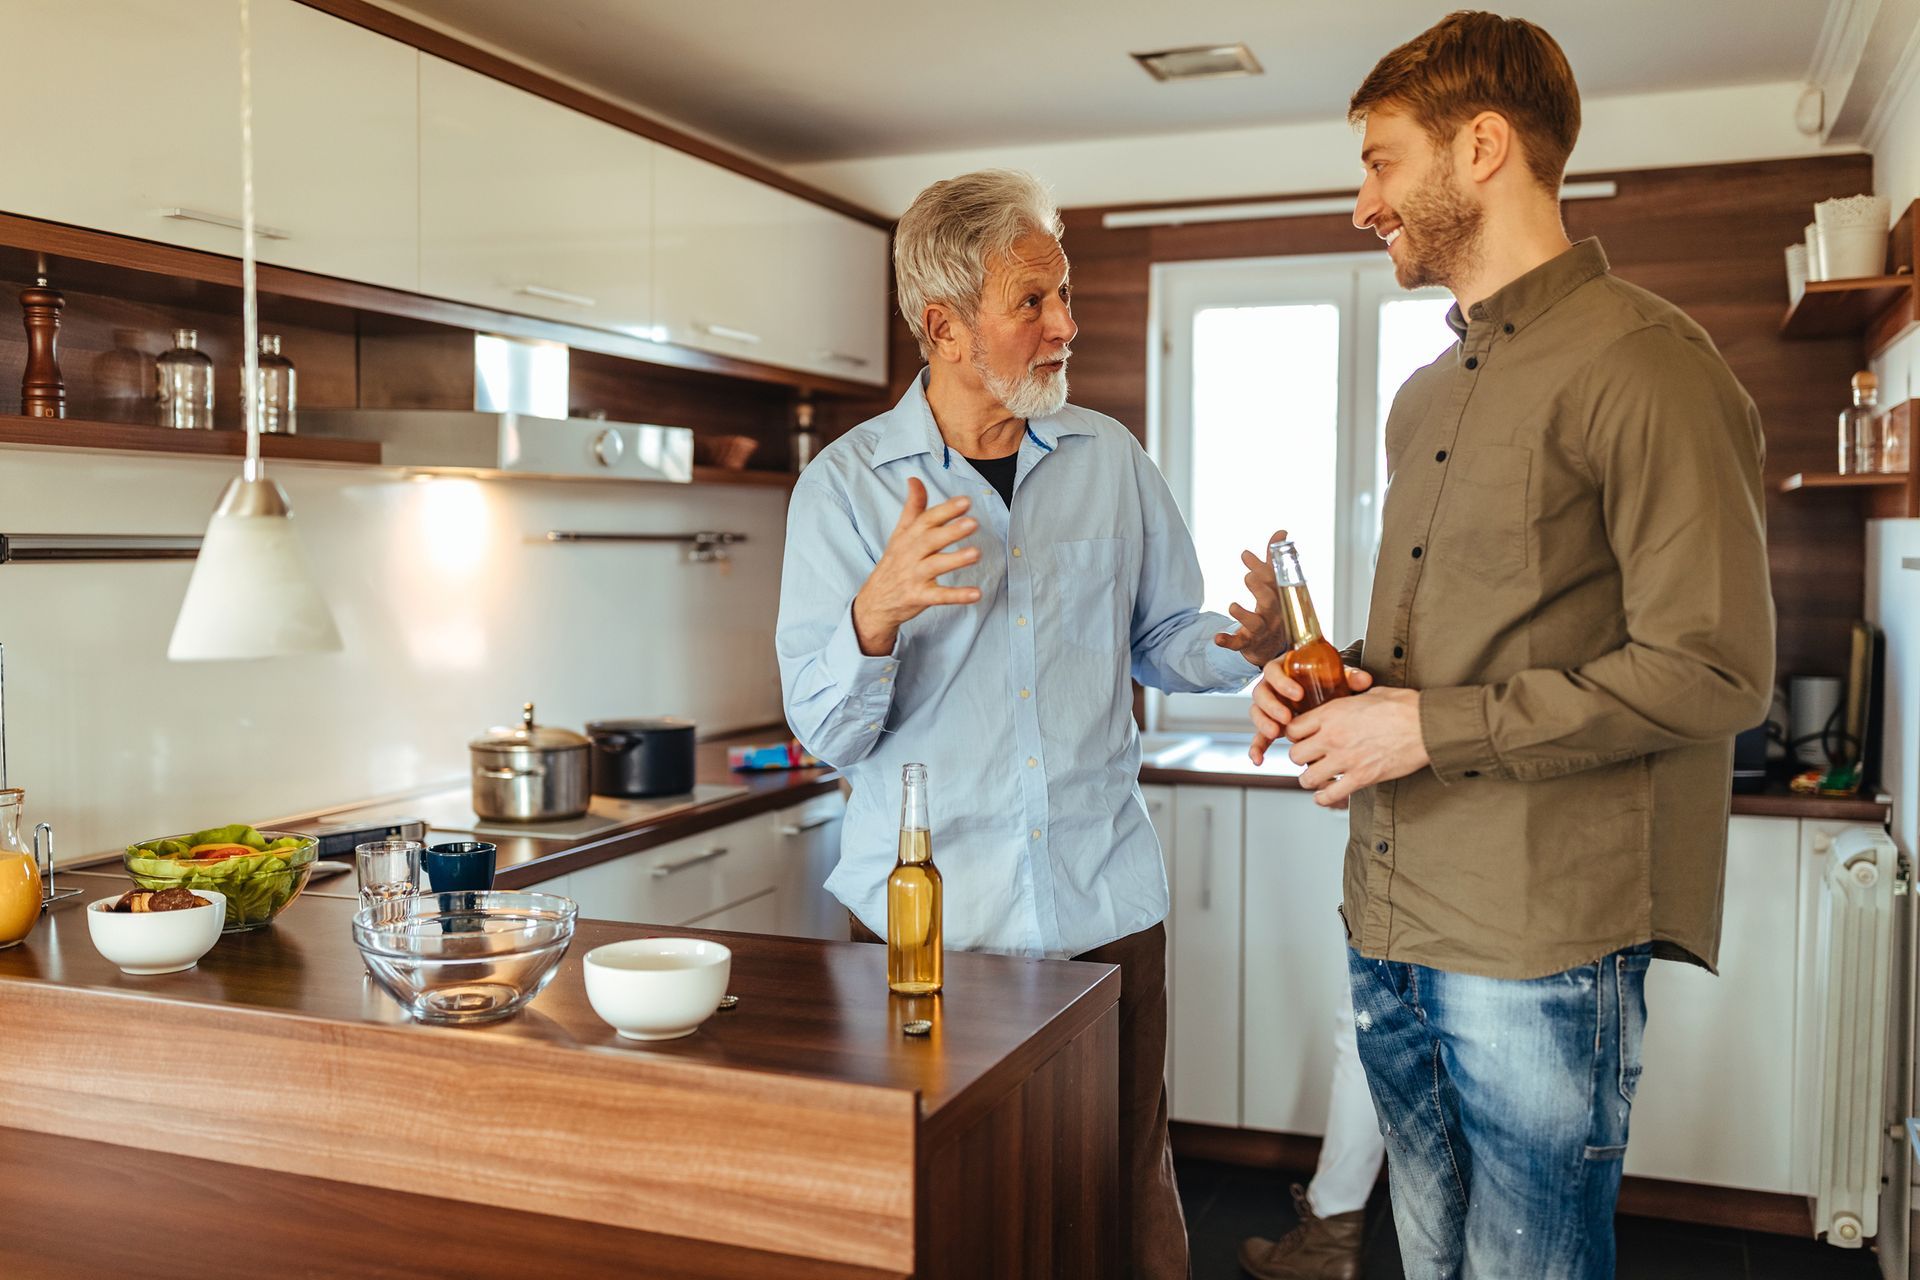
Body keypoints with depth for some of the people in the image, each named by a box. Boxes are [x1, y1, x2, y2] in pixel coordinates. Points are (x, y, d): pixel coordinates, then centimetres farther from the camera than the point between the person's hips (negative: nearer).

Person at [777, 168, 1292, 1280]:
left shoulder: (1110, 460, 6)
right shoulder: (845, 485, -3)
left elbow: (1162, 640, 14)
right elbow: (829, 732, -8)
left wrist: (1250, 643, -8)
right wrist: (879, 611, -28)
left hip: (1105, 906, 3)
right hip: (925, 916, -2)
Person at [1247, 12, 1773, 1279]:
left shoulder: (1643, 363, -11)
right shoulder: (1427, 398, 16)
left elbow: (1713, 672, -17)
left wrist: (1431, 729, -16)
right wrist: (1331, 685, 5)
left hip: (1540, 949, -8)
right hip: (1389, 934, 8)